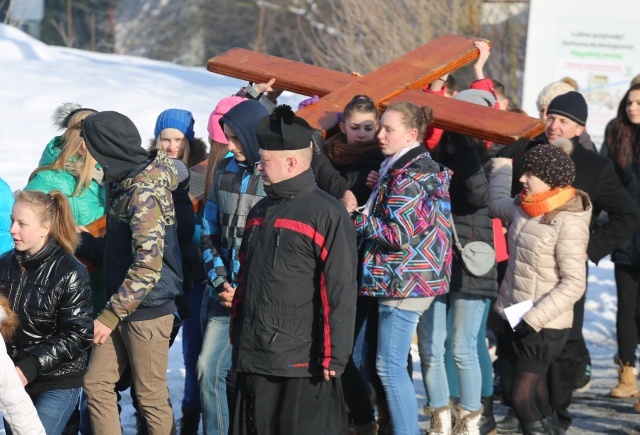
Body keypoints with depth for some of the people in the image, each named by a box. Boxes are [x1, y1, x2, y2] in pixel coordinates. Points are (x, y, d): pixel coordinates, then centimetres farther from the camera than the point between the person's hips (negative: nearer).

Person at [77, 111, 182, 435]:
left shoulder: (144, 193, -20)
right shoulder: (123, 183, 8)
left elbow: (148, 266, -25)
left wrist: (110, 315, -23)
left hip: (147, 311, -9)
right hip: (122, 310, 9)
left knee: (152, 396, 0)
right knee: (96, 383, 10)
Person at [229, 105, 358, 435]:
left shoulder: (326, 214, -10)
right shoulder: (260, 211, 16)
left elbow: (341, 292, -14)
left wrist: (334, 357, -16)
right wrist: (237, 336, 20)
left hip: (303, 364, -8)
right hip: (254, 360, 8)